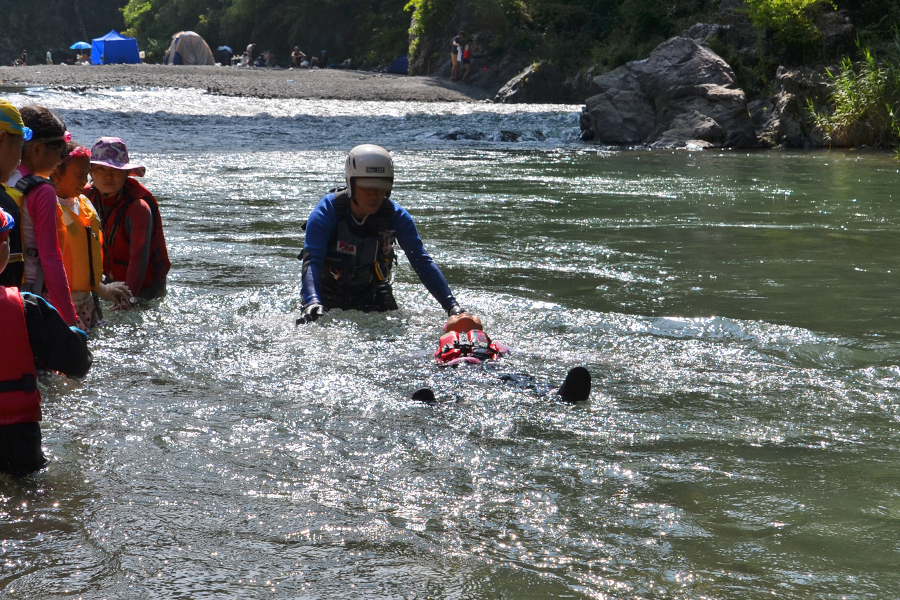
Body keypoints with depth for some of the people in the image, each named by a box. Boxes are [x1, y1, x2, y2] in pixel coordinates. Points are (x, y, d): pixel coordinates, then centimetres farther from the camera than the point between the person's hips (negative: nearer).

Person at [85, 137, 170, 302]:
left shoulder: (138, 206, -23)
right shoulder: (87, 197, -3)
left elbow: (139, 257, -31)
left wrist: (128, 296, -41)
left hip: (144, 288, -5)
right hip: (110, 282, 5)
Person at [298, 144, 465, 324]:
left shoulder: (395, 216, -17)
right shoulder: (326, 213, -24)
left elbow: (423, 263, -18)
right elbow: (312, 262, -34)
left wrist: (451, 305, -29)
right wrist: (312, 302, -53)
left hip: (373, 294, 2)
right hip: (328, 293, -2)